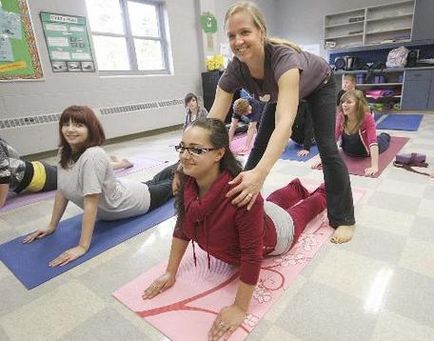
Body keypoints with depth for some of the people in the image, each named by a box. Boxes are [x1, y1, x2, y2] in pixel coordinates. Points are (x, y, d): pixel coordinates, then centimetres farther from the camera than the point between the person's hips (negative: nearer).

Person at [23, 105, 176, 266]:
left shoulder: (93, 156, -41)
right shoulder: (65, 154, -17)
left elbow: (91, 203, -40)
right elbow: (62, 192, -7)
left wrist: (82, 247, -36)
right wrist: (52, 226, -4)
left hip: (133, 199, -7)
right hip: (119, 191, 7)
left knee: (170, 185, 22)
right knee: (154, 182, 33)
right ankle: (177, 168, 60)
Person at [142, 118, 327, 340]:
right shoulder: (187, 182, -30)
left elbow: (252, 254, -42)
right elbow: (182, 226, -15)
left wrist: (240, 308, -33)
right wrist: (170, 273, -10)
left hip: (274, 234, -5)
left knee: (303, 210, 30)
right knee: (276, 200, 38)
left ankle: (323, 192, 62)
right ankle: (297, 188, 71)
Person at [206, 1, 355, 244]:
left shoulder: (283, 57, -44)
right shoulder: (234, 70, -29)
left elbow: (285, 122, -58)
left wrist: (260, 172, -72)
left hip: (319, 85, -4)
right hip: (281, 91, 5)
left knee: (327, 147, -15)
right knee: (261, 144, 0)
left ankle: (344, 219, 1)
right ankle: (246, 204, 16)